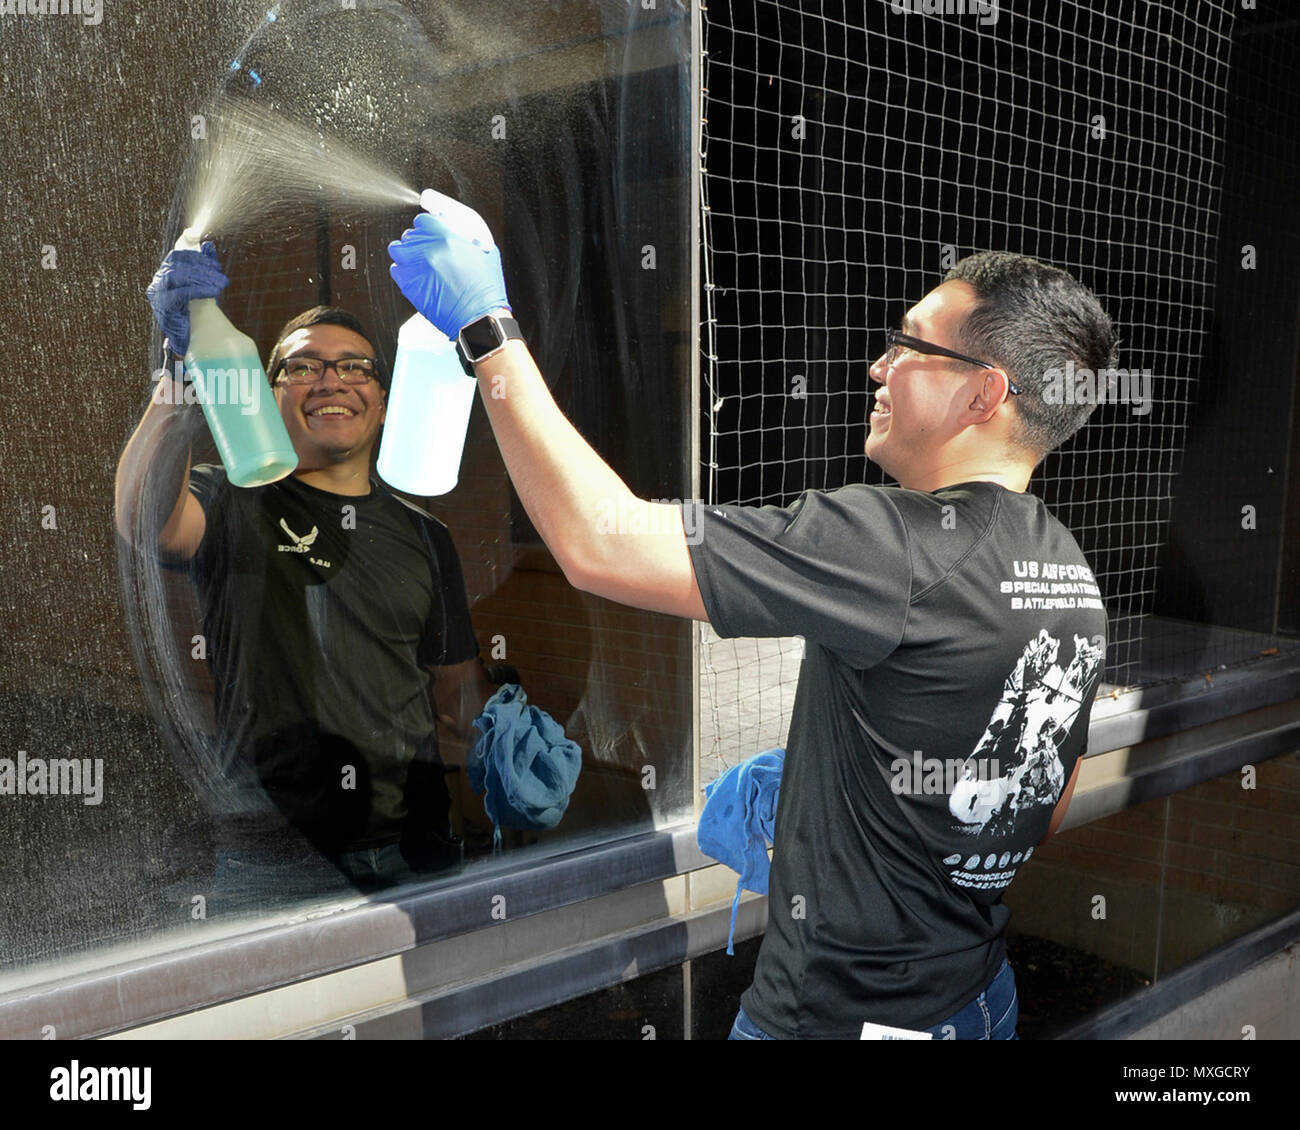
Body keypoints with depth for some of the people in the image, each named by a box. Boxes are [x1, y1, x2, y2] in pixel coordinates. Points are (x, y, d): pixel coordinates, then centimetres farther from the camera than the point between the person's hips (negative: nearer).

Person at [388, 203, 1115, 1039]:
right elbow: (1046, 809, 11)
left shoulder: (898, 547, -27)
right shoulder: (1074, 577, 0)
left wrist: (486, 327, -20)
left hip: (836, 1014, -8)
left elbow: (600, 542, -30)